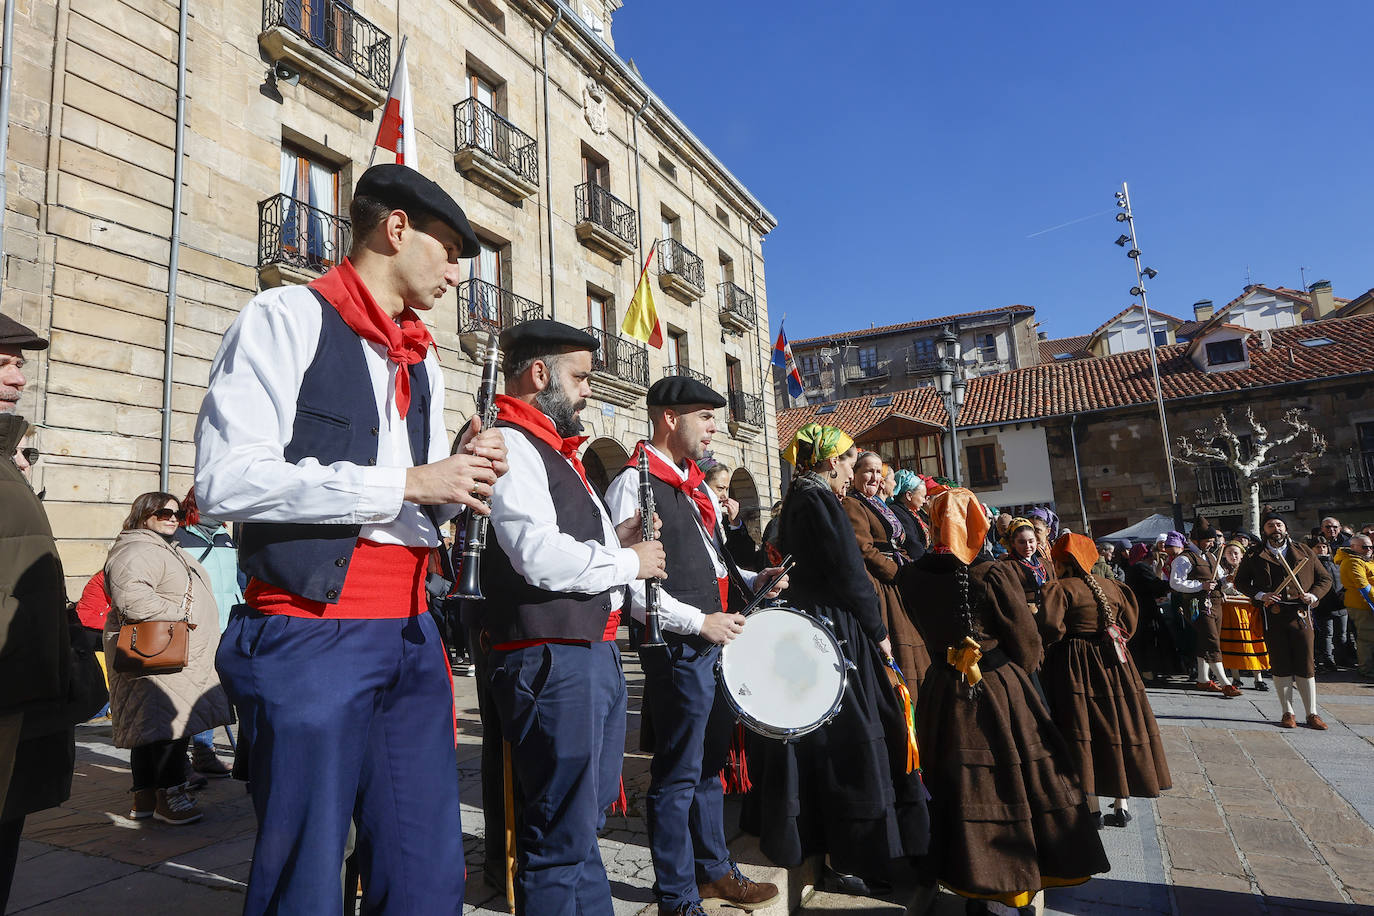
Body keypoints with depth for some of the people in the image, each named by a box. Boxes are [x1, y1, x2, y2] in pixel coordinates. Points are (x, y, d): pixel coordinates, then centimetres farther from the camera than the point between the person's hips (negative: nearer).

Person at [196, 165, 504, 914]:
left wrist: (459, 478, 0)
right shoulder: (286, 317, -4)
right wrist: (407, 482, -15)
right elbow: (226, 480, -16)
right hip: (311, 631, -6)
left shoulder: (423, 362, 17)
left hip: (410, 633, 7)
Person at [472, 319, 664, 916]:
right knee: (563, 834, 1)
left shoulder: (554, 452, 19)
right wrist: (631, 561, -11)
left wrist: (615, 538, 9)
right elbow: (542, 558, -24)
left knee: (588, 813, 22)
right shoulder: (509, 447, -13)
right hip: (552, 659, -10)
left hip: (592, 651, 10)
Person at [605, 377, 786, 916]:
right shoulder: (633, 485, -13)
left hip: (720, 643, 9)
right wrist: (698, 622, -19)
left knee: (710, 763, 22)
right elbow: (627, 584, -19)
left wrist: (753, 582, 7)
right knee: (678, 776, 5)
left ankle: (714, 869, 39)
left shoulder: (700, 486, 15)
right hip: (678, 649, -9)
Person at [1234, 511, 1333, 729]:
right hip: (1272, 614, -1)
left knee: (1306, 665, 2)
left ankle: (1312, 713, 12)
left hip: (1300, 613, 1)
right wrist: (1260, 595, -8)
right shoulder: (1254, 555, 7)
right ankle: (1287, 712, 13)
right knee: (1280, 665, 4)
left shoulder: (1304, 551, 12)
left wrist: (1313, 595, -3)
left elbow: (1325, 579, 15)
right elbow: (1241, 581, 9)